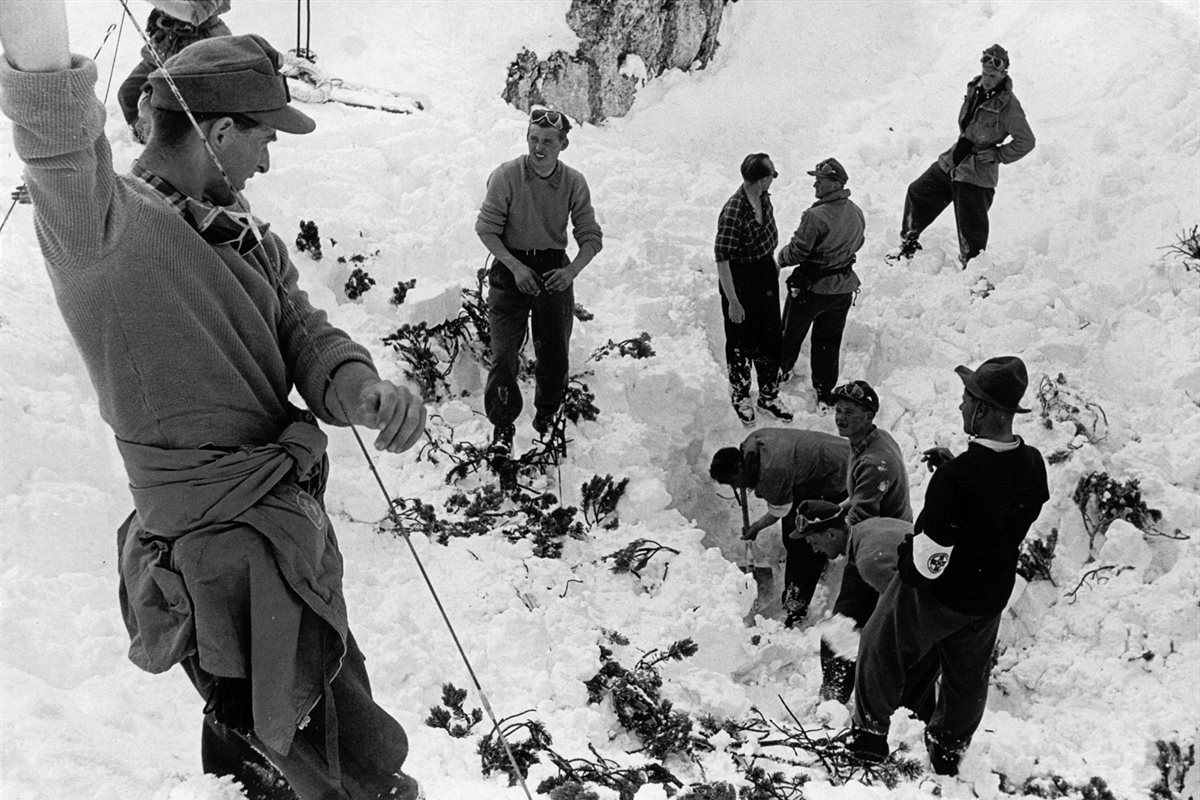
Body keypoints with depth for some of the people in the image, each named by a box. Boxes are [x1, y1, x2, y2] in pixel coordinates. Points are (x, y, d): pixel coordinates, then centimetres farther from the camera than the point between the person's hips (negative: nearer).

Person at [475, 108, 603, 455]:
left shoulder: (574, 182, -6)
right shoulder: (506, 175, -12)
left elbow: (591, 237, -3)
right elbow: (486, 229, -9)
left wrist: (572, 271, -21)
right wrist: (516, 267, -20)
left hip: (555, 272, 2)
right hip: (511, 268, -2)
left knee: (555, 354, 9)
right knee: (505, 353, -7)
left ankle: (547, 415, 34)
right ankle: (502, 425, 10)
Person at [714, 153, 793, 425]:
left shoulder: (763, 197, -4)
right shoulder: (733, 213, -30)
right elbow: (721, 259, -27)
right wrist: (733, 301, -24)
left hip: (766, 276, 7)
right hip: (740, 282, -7)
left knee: (771, 339, 16)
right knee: (740, 343, 13)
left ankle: (768, 396, 35)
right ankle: (740, 396, 36)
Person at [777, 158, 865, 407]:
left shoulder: (816, 216, -26)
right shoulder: (856, 213, -3)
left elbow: (796, 252, -21)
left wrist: (780, 258, -1)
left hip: (812, 288, -6)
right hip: (844, 288, 6)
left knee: (791, 332, 20)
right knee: (829, 341, 17)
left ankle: (782, 370, 42)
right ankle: (825, 393, 24)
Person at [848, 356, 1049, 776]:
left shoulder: (956, 478, -36)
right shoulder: (1033, 464, -16)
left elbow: (929, 561, -29)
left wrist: (906, 563, -8)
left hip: (934, 593, -6)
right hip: (991, 596, 6)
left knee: (882, 649, 21)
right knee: (968, 676, 27)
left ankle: (870, 731, 37)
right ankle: (949, 750, 48)